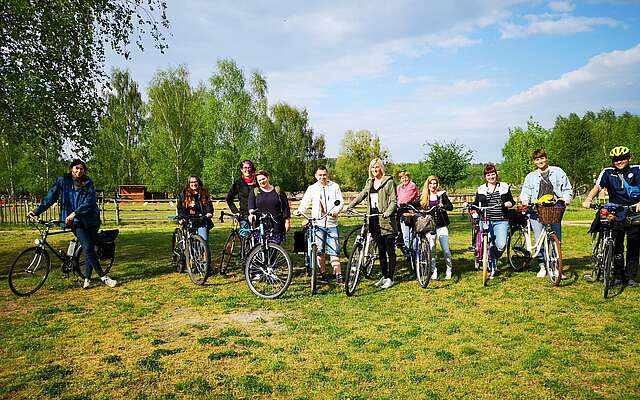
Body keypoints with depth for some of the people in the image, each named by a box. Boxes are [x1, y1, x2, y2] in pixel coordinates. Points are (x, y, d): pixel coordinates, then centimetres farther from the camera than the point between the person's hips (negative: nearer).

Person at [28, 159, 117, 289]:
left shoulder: (88, 183, 0)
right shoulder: (62, 181, 3)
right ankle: (103, 277, -6)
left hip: (90, 219, 1)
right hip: (75, 220, -1)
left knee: (90, 249, 2)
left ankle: (87, 279, 16)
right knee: (88, 248, -13)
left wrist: (75, 213, -24)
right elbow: (51, 197, 3)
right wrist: (37, 211, -5)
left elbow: (89, 201, -12)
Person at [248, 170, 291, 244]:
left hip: (277, 226, 0)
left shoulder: (278, 191, 12)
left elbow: (285, 207, 10)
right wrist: (251, 213, -20)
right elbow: (251, 205, 2)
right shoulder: (254, 192, 14)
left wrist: (287, 221, 3)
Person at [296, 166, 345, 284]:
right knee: (319, 251, 4)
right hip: (318, 224, 1)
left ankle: (338, 275, 1)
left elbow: (341, 202, 6)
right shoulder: (312, 188, 9)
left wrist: (335, 210, -14)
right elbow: (305, 202, 0)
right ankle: (323, 274, 16)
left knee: (334, 251, -3)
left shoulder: (334, 186, 10)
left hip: (332, 223, 0)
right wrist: (300, 210, -21)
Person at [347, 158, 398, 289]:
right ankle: (384, 276, 24)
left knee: (390, 251, 0)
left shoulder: (389, 182, -5)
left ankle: (390, 278, 8)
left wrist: (388, 212, -27)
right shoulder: (369, 183, 15)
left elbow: (394, 201, -10)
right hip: (375, 222, 6)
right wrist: (349, 206, 9)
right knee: (381, 251, 14)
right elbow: (362, 195, 20)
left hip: (386, 221, -6)